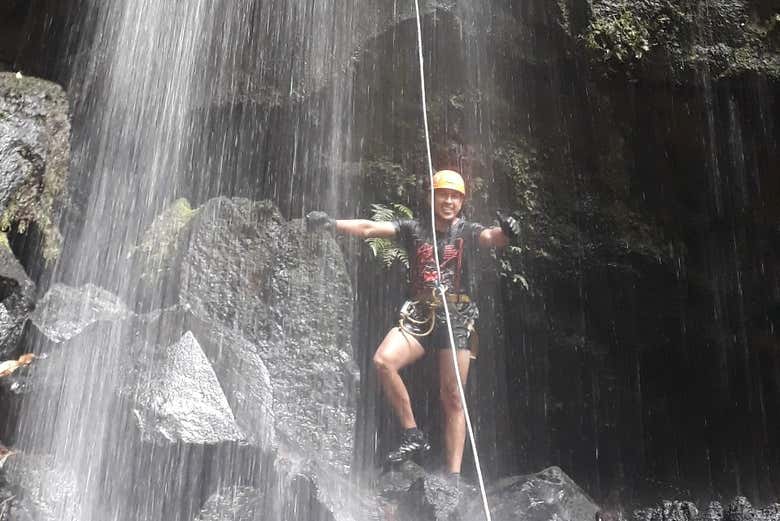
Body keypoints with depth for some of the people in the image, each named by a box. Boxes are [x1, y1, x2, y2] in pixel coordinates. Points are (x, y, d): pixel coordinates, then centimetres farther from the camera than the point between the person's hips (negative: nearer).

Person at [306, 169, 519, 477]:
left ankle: (454, 474, 2)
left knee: (452, 397, -3)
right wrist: (332, 224, -16)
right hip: (418, 316, 2)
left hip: (456, 318, -1)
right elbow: (370, 228, -1)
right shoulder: (413, 229, 9)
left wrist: (506, 233, -41)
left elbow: (491, 237, -17)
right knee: (383, 361, -23)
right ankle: (413, 435, -9)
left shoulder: (467, 232, 5)